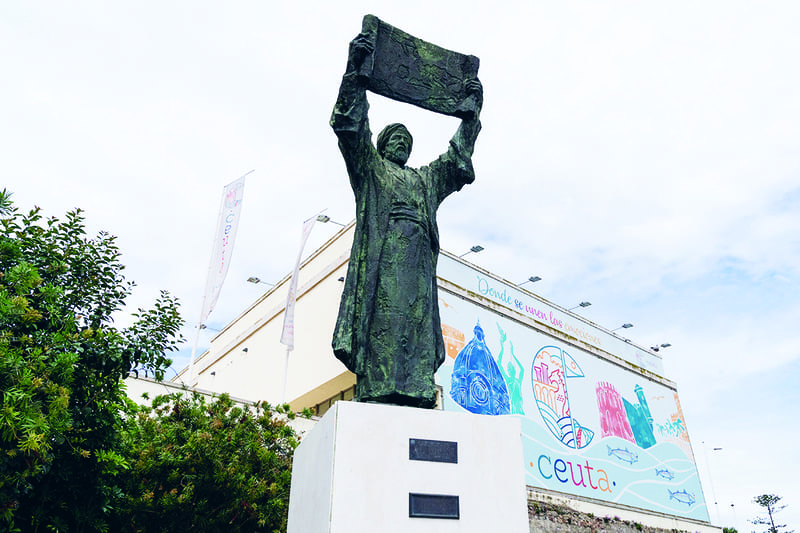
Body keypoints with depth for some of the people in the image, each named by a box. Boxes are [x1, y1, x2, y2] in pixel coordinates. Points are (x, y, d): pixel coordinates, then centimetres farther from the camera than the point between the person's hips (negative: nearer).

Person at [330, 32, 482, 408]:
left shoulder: (427, 179, 34)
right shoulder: (369, 169, 20)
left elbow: (458, 161, 31)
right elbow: (352, 130, 8)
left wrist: (471, 113, 25)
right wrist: (355, 68, -2)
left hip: (418, 259, 4)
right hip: (381, 253, -4)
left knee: (417, 323, -9)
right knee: (381, 319, -17)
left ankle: (416, 395, -15)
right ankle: (375, 393, -23)